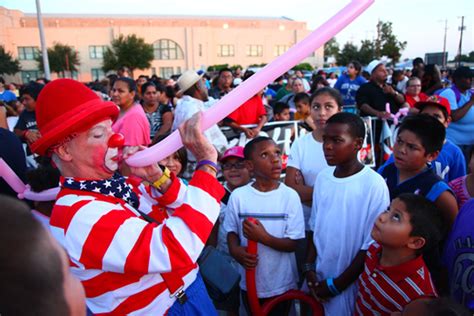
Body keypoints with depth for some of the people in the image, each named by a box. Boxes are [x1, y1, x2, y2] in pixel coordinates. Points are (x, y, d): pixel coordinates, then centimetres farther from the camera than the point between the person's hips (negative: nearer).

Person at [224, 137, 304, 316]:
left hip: (281, 284, -1)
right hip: (249, 282, 2)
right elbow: (232, 231, 0)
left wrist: (263, 237, -27)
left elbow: (293, 244, -12)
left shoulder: (290, 196, -15)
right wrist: (235, 249, -20)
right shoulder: (238, 195, -12)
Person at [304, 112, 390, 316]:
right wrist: (309, 267, 0)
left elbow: (371, 246, -16)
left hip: (350, 286, -5)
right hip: (319, 279, 5)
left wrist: (336, 285, -11)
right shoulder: (322, 178, -1)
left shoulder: (374, 184, -19)